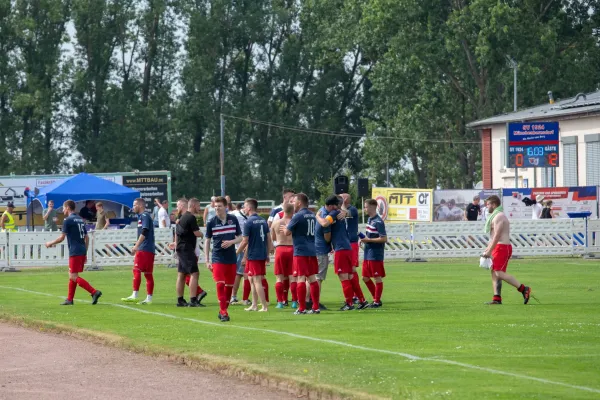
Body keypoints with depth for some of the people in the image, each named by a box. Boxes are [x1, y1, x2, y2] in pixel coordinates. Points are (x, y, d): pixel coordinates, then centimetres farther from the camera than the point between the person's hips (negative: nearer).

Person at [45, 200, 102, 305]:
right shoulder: (80, 219, 16)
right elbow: (87, 238, 18)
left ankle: (94, 292, -20)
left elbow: (61, 238, -9)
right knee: (72, 275, 15)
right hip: (82, 251, 9)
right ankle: (69, 299, 17)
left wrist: (50, 243, 6)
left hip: (75, 252, -9)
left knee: (74, 277, -8)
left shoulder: (68, 220, -8)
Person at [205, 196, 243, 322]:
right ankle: (223, 312, -13)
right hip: (217, 258, -2)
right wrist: (207, 261, 0)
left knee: (229, 285, 7)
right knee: (220, 284, -14)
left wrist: (231, 242, -14)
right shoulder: (211, 223, -1)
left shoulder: (233, 220, 2)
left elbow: (240, 237, 8)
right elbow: (207, 241, 5)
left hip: (231, 258, 2)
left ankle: (223, 310, 20)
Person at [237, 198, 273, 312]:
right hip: (262, 255, 8)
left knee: (257, 281, -5)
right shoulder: (263, 221, 9)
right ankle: (254, 305, 19)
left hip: (253, 256, -8)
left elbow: (245, 242, -13)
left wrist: (236, 253, -1)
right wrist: (267, 254, 18)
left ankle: (264, 306, -7)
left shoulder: (249, 223, -13)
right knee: (252, 280, 17)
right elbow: (269, 239, 11)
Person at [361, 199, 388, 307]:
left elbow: (384, 239, -19)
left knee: (377, 278, -1)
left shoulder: (378, 222, -16)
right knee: (365, 278, 12)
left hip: (375, 256, -10)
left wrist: (369, 240, -17)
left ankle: (377, 301, 5)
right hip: (367, 255, 10)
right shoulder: (369, 219, 12)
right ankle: (376, 299, 21)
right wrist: (365, 239, 6)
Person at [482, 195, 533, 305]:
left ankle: (523, 289, -16)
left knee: (499, 273, -16)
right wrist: (487, 249, 22)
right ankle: (497, 298, 2)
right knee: (494, 273, 6)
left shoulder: (499, 216, -12)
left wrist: (489, 251, -21)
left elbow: (497, 235, -20)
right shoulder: (495, 216, 21)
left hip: (502, 247, -11)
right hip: (499, 248, 11)